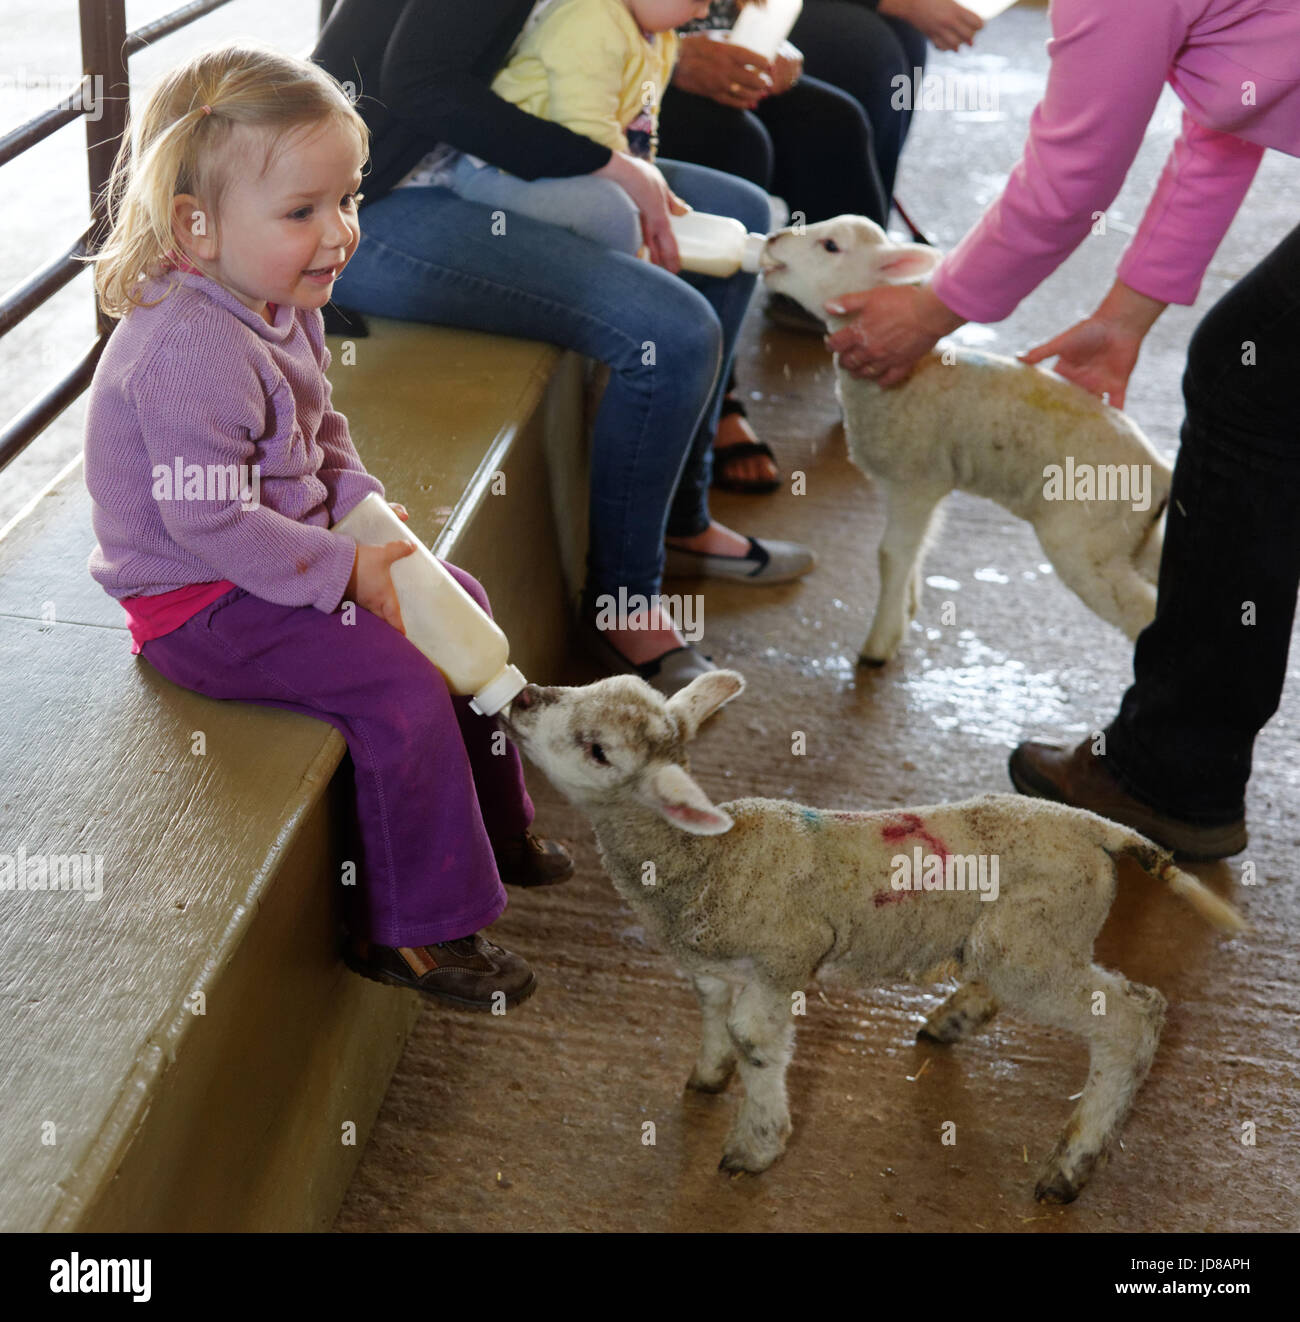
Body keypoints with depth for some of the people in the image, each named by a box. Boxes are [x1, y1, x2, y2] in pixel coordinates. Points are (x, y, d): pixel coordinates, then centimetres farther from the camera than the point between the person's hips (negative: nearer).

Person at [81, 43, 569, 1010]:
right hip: (200, 604, -11)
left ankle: (492, 821, 31)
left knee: (460, 601, 15)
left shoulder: (282, 307, 3)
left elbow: (320, 437, 16)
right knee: (401, 688, -21)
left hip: (283, 557, 11)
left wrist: (367, 510, -2)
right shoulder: (191, 352, -29)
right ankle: (413, 930, -5)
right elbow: (209, 523, -30)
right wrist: (344, 568, -24)